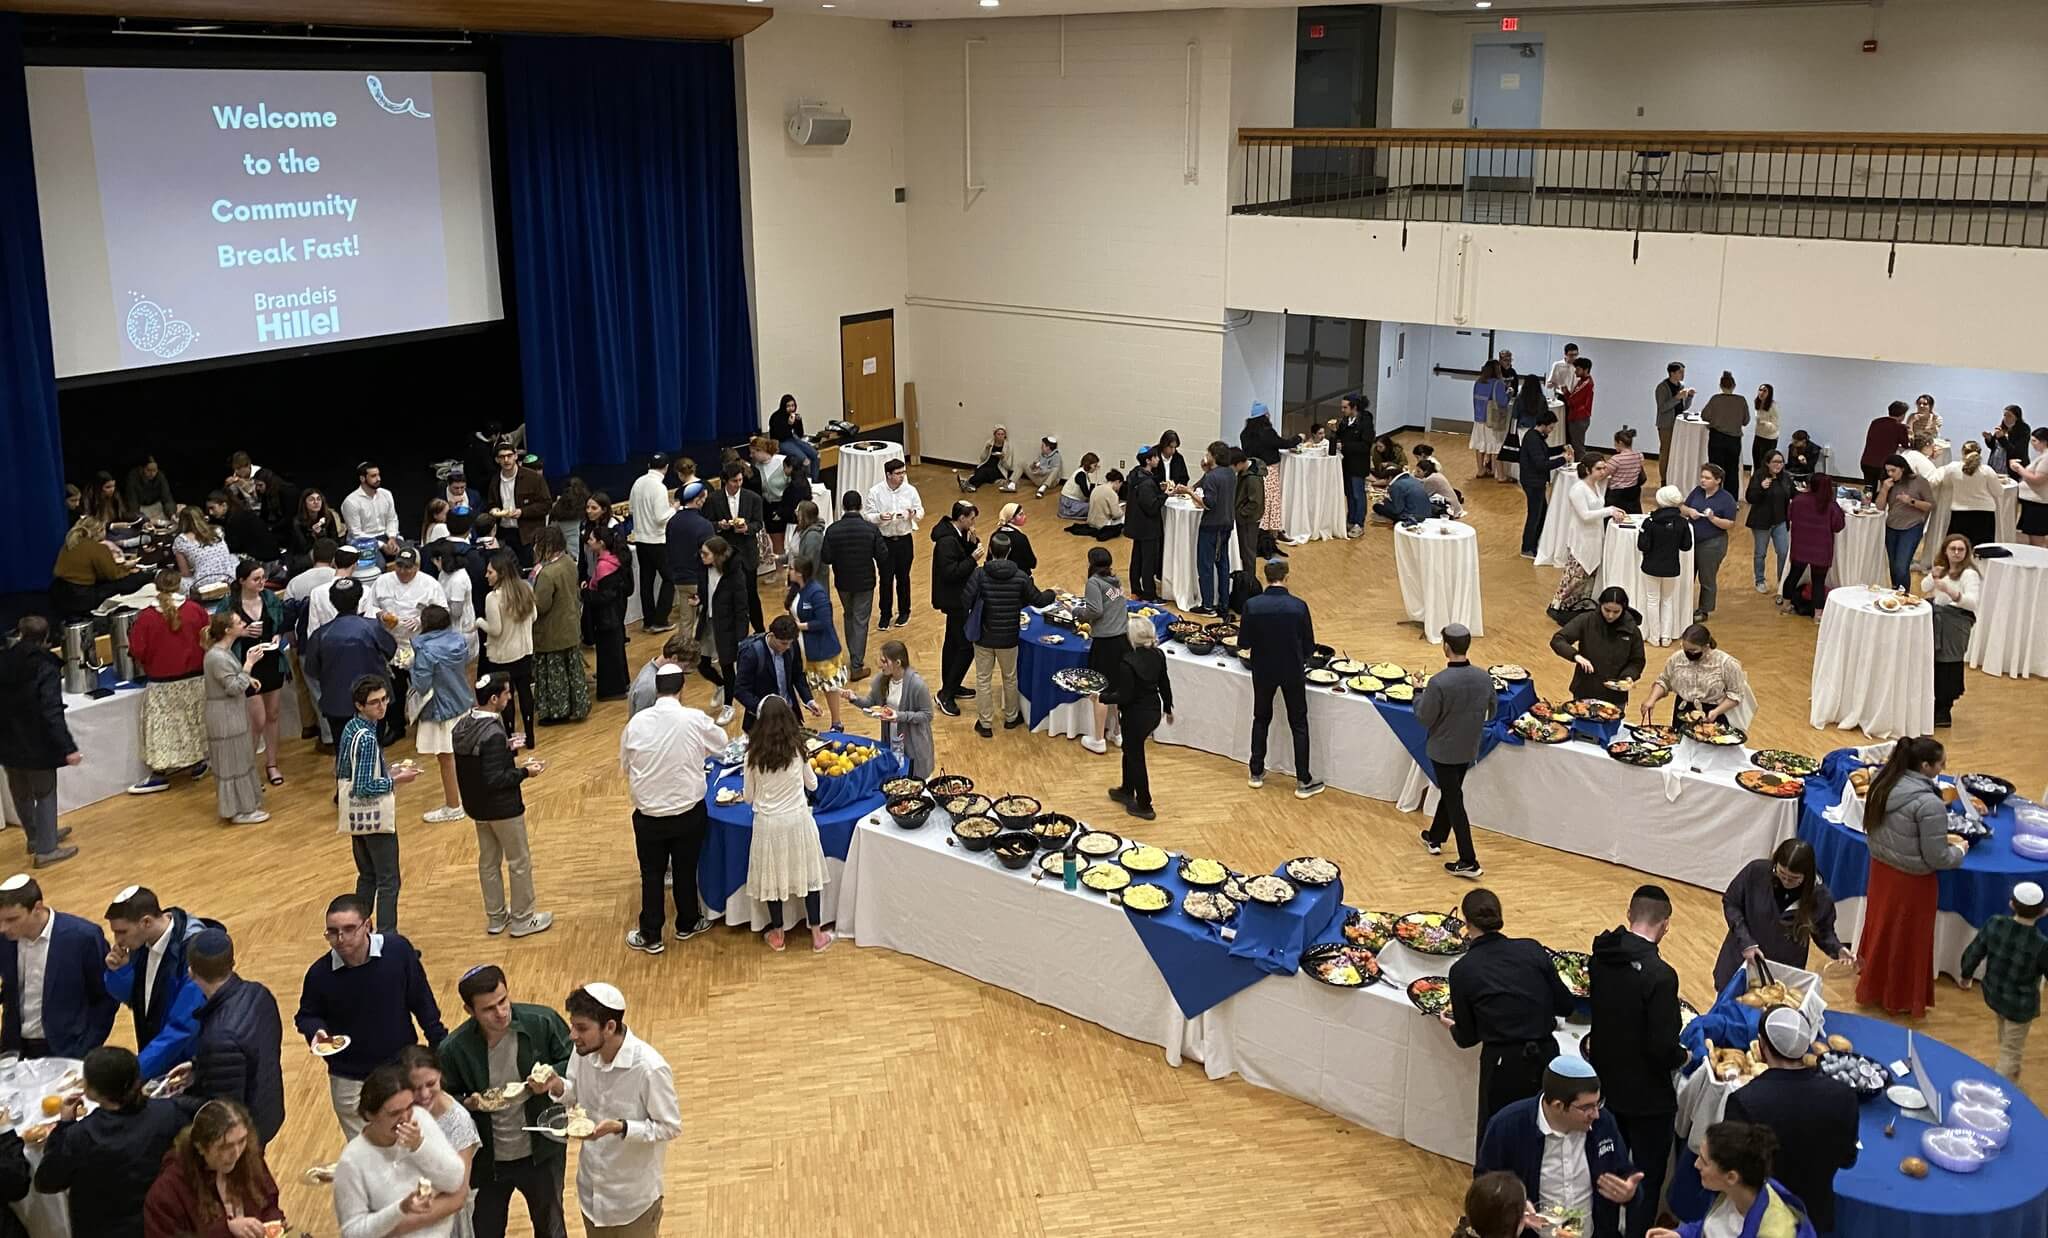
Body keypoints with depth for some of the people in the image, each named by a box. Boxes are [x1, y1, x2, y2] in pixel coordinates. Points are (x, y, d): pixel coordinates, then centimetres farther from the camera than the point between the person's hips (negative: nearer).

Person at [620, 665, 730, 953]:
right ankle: (687, 924, 36)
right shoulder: (695, 720, -16)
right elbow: (720, 743, 4)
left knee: (651, 874, 13)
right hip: (688, 809, 0)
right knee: (686, 870, 18)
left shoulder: (636, 723, -11)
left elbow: (625, 765, 2)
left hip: (648, 813, 0)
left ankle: (650, 937, 21)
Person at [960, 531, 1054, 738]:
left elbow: (965, 601, -18)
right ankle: (1011, 717, 39)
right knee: (1010, 678, 22)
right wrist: (1051, 593, 21)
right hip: (1008, 638, 1)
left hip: (983, 637, -1)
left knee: (983, 680, 12)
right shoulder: (1020, 577, -12)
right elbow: (1038, 600, -1)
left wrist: (970, 620, 3)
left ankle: (985, 724, 19)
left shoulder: (979, 574, -16)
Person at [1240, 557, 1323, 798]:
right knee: (1299, 724, 10)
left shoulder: (1252, 606, -15)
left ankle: (1256, 773, 27)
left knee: (1261, 720, 20)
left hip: (1263, 671, 1)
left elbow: (1244, 642, -8)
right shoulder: (1299, 607, -16)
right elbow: (1309, 646, -8)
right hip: (1292, 672, -1)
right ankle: (1304, 781, 12)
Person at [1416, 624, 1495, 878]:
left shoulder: (1438, 683, -28)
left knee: (1454, 801, 4)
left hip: (1444, 750, -5)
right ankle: (1435, 838, 44)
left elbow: (1424, 718, -17)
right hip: (1469, 749, 5)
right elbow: (1490, 713, 3)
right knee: (1450, 792, 25)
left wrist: (1419, 693, -2)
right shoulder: (1484, 678, -11)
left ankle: (1469, 862, 5)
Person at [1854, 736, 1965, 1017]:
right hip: (1911, 881, -7)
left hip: (1881, 867, 7)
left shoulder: (1883, 783, -7)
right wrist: (1959, 850, -2)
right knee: (1906, 940, 14)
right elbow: (1937, 859, -22)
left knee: (1881, 929, 25)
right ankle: (1901, 1000, 33)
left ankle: (1873, 987, 43)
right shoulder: (1929, 804, -29)